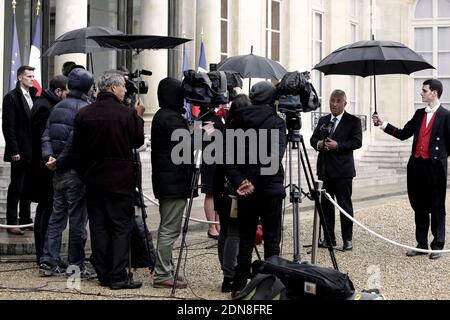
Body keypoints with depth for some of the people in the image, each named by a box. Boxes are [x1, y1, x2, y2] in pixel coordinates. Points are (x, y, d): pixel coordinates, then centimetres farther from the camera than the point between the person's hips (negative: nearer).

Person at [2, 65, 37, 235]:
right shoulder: (11, 97, -8)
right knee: (16, 188, 0)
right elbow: (8, 126, -12)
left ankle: (25, 220, 21)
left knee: (28, 188, 12)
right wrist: (14, 150, -16)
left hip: (32, 151, 7)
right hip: (20, 151, -6)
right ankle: (12, 223, 7)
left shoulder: (32, 96, 13)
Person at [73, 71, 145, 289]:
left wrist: (84, 173, 15)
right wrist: (138, 117, 13)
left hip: (93, 179, 4)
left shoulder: (84, 114, 1)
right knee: (121, 226, 0)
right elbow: (138, 141, 2)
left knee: (98, 226, 9)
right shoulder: (127, 114, -11)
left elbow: (77, 149, 4)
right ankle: (118, 276, -3)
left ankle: (103, 274, 12)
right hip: (120, 179, -4)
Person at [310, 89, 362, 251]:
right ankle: (329, 238, 15)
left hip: (343, 170, -5)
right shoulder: (323, 120, 16)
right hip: (325, 170, 5)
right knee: (326, 204, 7)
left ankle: (347, 239, 6)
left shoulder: (353, 121, -1)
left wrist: (338, 145, -20)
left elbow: (357, 142, -10)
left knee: (345, 205, -1)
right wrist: (318, 144, -7)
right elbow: (313, 138, 16)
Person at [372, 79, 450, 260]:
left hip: (435, 166, -6)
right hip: (416, 165, 6)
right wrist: (383, 124, 10)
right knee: (419, 207, 11)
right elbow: (403, 134, 14)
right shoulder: (419, 114, 14)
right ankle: (421, 244, 18)